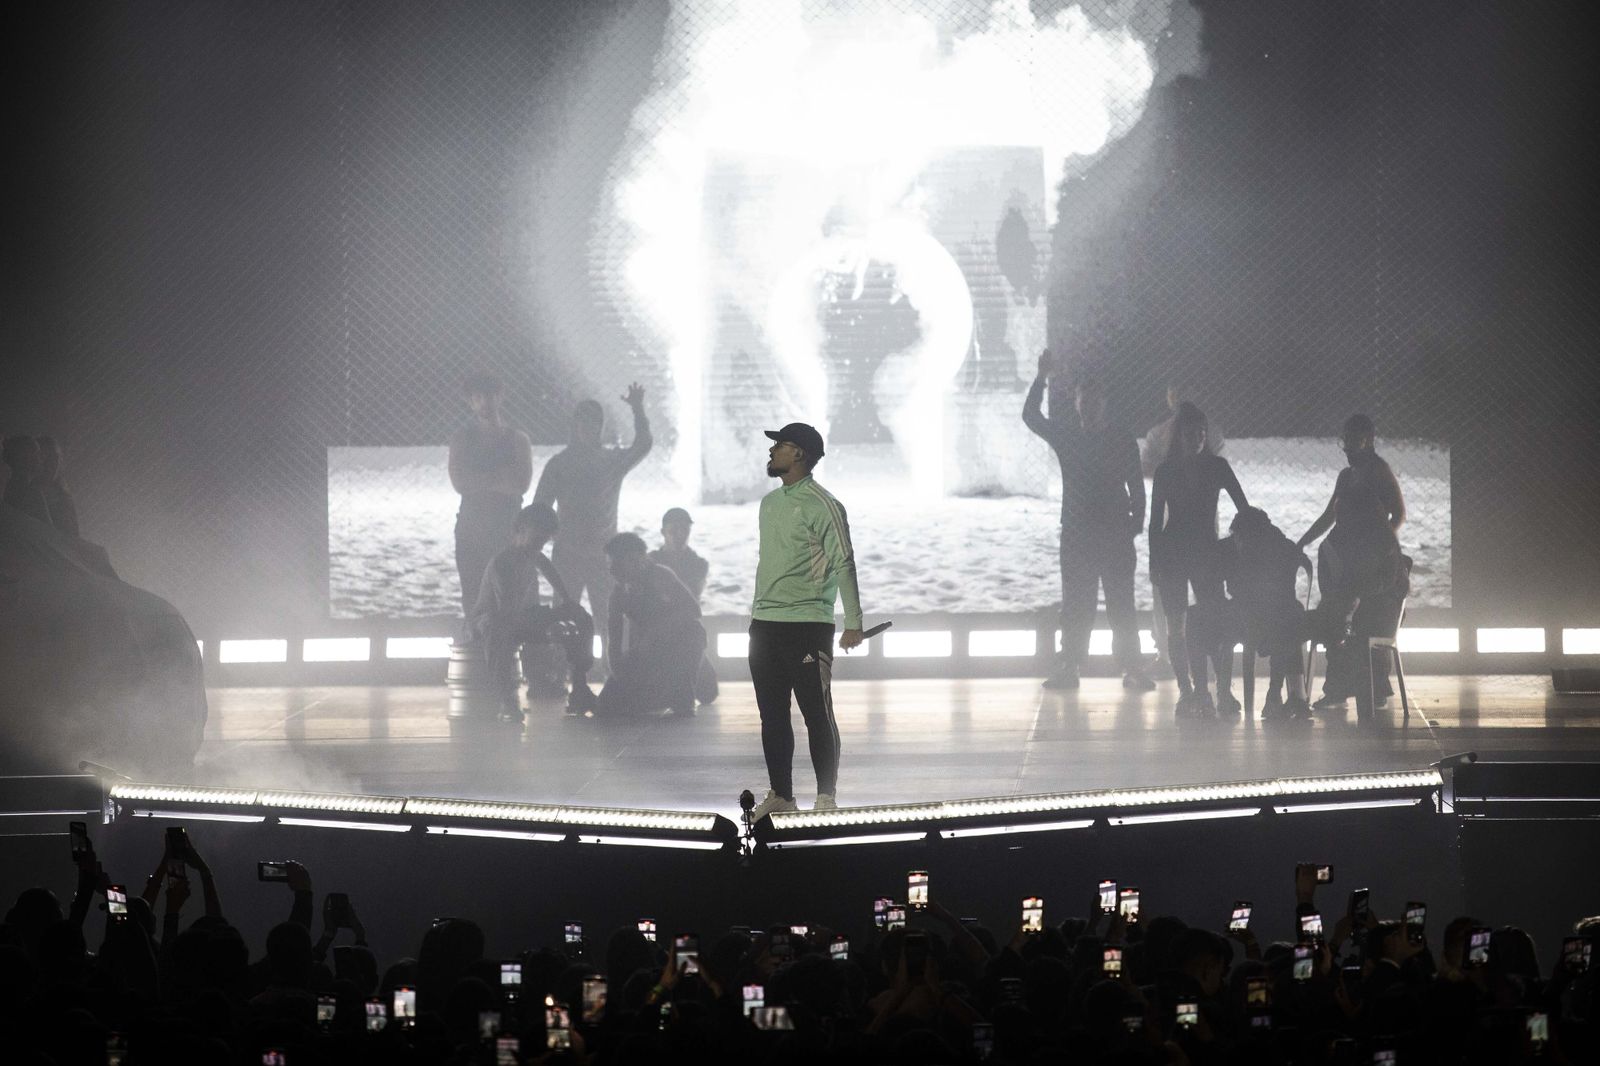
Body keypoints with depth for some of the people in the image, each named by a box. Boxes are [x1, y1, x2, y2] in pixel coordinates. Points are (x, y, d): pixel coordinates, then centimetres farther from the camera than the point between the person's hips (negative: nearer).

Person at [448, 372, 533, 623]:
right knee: (473, 600, -1)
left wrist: (481, 480, -9)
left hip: (508, 529, -1)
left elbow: (521, 484, -8)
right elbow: (459, 483, -7)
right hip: (472, 530, 1)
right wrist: (499, 476, -9)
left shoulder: (517, 440, 6)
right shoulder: (462, 439, 7)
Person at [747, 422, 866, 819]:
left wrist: (853, 622, -17)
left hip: (807, 624, -8)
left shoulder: (822, 505, -10)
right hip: (764, 624, 8)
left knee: (817, 714, -5)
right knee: (772, 715, 9)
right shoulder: (769, 503, 15)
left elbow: (843, 564, -13)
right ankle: (780, 795, 15)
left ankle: (826, 798, -2)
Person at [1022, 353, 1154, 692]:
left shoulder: (1123, 441, 5)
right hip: (1076, 533, 1)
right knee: (1075, 603, 1)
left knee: (1121, 603, -2)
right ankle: (1069, 667, 2)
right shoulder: (1065, 436, 8)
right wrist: (1042, 380, -10)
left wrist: (1136, 520, -5)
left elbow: (1136, 486, 6)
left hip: (1116, 533, -1)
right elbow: (1031, 416, 0)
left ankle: (1132, 668, -1)